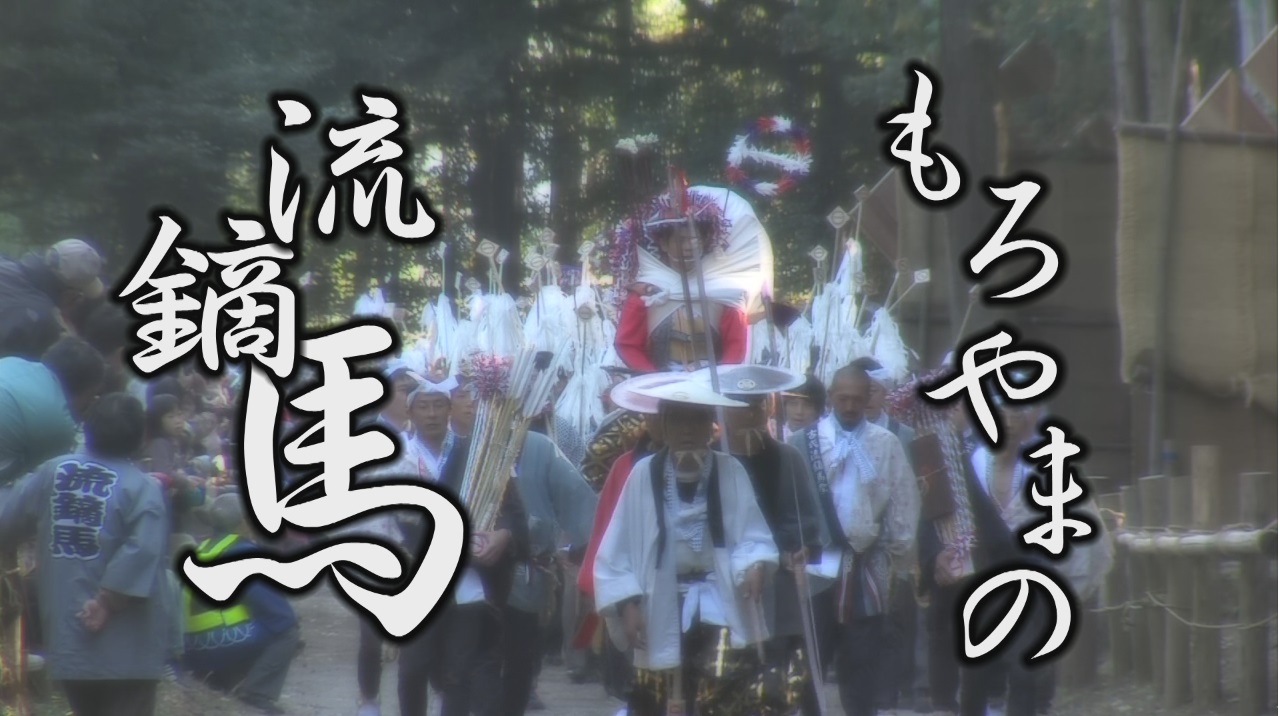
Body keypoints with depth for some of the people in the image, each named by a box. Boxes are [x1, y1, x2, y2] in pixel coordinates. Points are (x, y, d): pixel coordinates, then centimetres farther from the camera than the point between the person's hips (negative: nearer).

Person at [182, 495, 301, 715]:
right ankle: (256, 695, -14)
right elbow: (268, 600, -11)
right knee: (286, 633, -1)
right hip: (226, 644, -9)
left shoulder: (203, 550, 19)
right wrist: (291, 625, 5)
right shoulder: (242, 551, -7)